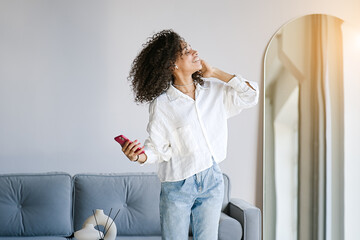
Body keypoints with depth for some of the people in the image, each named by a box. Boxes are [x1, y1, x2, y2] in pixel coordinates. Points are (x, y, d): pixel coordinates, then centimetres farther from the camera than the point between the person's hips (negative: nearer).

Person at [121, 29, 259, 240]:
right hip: (178, 186, -4)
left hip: (212, 181, 4)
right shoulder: (162, 104, -11)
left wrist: (215, 73, -3)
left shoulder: (214, 91, 3)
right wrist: (140, 156, -32)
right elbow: (158, 147, -9)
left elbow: (251, 95, -2)